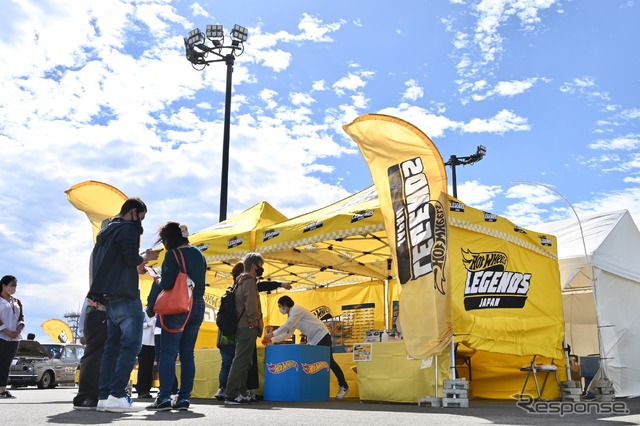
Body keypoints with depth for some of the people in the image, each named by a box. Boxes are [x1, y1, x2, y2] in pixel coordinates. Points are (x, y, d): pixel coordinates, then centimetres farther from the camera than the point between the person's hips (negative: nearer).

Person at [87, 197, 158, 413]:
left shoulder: (106, 230, 23)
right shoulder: (128, 228, -5)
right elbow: (132, 258, -18)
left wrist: (136, 268, 23)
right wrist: (146, 256, 1)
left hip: (109, 297, 9)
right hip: (125, 296, -9)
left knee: (112, 346, 7)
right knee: (131, 345, -10)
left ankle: (104, 396, 4)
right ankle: (117, 395, -16)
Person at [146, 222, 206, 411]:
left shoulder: (173, 254, -9)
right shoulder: (198, 254, 13)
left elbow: (167, 283, -16)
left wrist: (158, 280, 4)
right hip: (198, 307, 7)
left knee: (168, 353, -3)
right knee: (187, 354, 8)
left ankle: (164, 398, -6)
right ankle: (184, 398, 8)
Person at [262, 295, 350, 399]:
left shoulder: (296, 310, -15)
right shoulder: (292, 314, 14)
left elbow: (286, 326, -21)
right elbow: (288, 333, 13)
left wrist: (272, 334, -13)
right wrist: (272, 340, 7)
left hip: (322, 336, -10)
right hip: (313, 339, 10)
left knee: (329, 362, -7)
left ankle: (344, 386, 3)